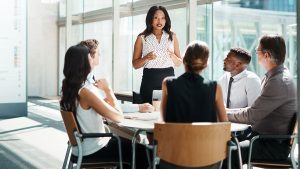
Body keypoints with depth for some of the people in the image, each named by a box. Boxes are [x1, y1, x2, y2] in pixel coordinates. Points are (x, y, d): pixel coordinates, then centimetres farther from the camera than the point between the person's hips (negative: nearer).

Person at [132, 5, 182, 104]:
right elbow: (135, 64, 5)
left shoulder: (172, 37, 10)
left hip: (168, 78, 2)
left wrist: (173, 56, -8)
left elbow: (179, 63, 13)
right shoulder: (142, 38, 4)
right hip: (149, 79, -2)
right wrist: (146, 58, -12)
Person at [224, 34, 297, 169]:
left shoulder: (279, 82, -22)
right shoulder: (274, 76, 10)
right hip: (262, 136, 10)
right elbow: (256, 111, 16)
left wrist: (225, 113, -7)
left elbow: (251, 116, -21)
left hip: (274, 146, -10)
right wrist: (228, 112, 8)